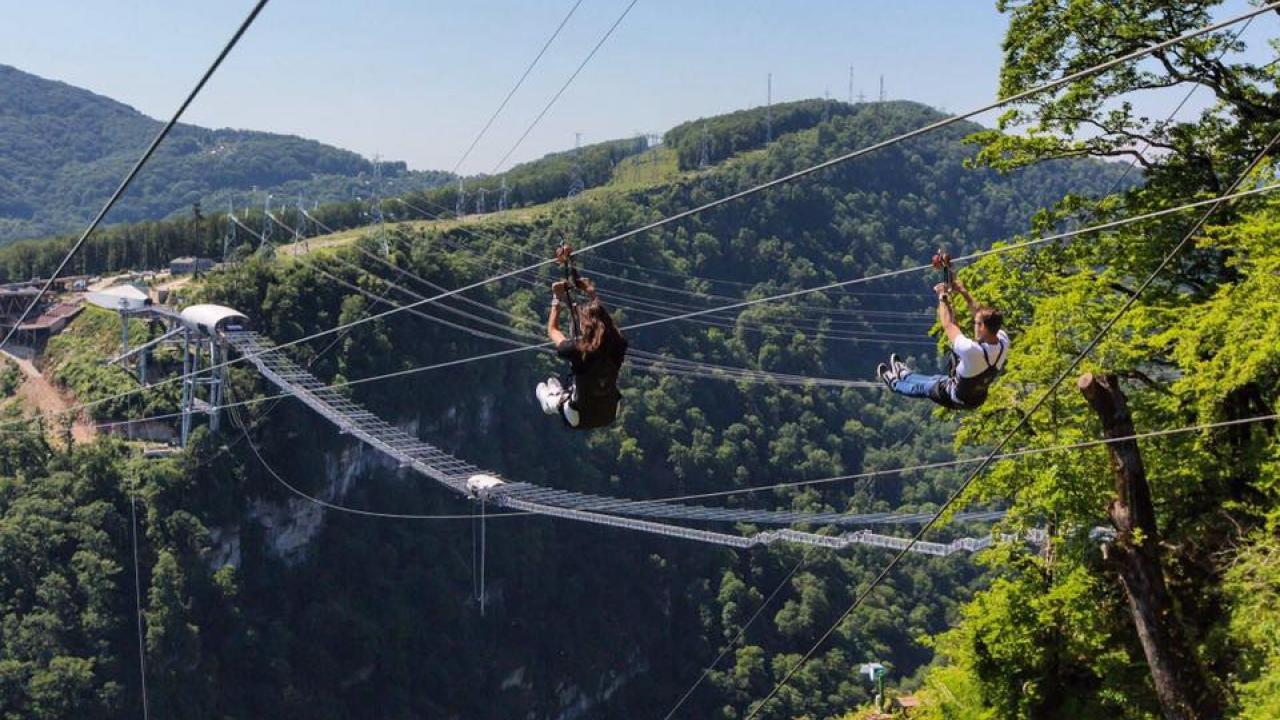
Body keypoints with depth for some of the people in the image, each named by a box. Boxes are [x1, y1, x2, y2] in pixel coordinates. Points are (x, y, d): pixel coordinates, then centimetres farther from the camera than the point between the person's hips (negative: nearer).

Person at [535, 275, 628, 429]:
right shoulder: (617, 345, -18)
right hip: (610, 415, 3)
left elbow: (552, 330, -7)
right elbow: (604, 319, 6)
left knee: (542, 387, 27)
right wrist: (592, 294, 11)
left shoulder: (577, 350, -29)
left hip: (581, 419, -3)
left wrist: (557, 299, -2)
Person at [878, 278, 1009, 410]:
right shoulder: (1003, 341, -23)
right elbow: (980, 314, -5)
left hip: (957, 399, -6)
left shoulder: (971, 350, -41)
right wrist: (964, 293, 1)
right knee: (934, 380, 31)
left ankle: (894, 383, 51)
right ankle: (903, 373, 56)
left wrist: (942, 297, -11)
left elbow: (948, 325, -24)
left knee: (923, 387, 23)